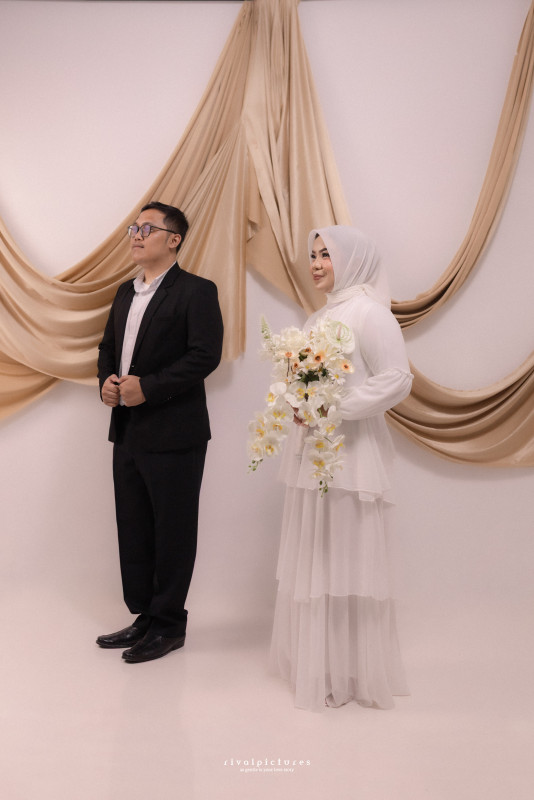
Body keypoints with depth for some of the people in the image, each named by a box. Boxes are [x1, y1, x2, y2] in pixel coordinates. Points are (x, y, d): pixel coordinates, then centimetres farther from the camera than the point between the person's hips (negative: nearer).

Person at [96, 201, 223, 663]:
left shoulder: (196, 291, -8)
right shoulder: (126, 292, 16)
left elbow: (205, 355, -17)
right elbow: (108, 346, 21)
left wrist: (147, 388, -21)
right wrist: (106, 381, 0)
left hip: (173, 434, -8)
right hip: (127, 431, 8)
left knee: (173, 532, 4)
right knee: (133, 529, 15)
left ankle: (169, 625, 19)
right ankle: (144, 616, 30)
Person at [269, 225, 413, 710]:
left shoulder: (368, 312, -10)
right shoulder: (322, 315, 17)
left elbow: (397, 380, -17)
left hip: (349, 456, -9)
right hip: (311, 453, 9)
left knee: (345, 560, 0)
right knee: (312, 560, 14)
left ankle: (352, 673, 15)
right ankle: (316, 663, 28)